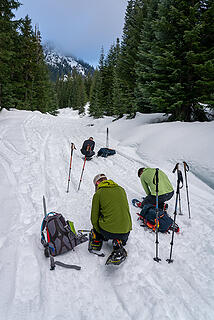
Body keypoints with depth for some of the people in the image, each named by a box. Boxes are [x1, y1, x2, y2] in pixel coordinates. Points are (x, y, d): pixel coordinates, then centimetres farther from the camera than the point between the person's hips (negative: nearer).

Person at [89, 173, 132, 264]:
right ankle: (118, 244, 6)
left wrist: (99, 232, 17)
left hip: (108, 231, -1)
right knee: (122, 240, 35)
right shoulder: (121, 190, 10)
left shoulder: (98, 193, -1)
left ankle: (96, 241, 26)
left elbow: (94, 218, 1)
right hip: (126, 232, 2)